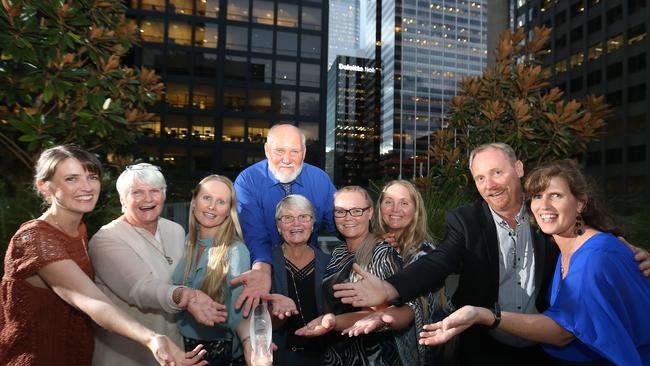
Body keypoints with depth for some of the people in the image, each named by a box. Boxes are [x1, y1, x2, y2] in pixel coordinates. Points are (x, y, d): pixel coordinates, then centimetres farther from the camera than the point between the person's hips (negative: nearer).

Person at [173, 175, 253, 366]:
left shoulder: (236, 251, -20)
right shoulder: (186, 242, -4)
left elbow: (239, 310, -27)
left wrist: (249, 344, -43)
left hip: (221, 350, -4)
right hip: (183, 345, 5)